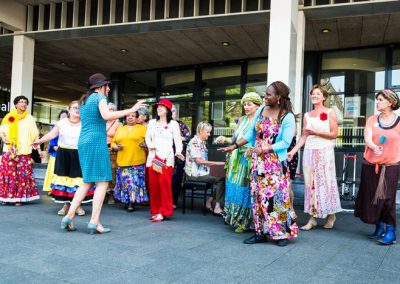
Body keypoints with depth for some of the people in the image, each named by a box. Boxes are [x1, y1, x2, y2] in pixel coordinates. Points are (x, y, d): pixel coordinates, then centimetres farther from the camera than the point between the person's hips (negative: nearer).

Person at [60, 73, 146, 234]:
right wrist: (131, 110, -18)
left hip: (83, 142, 8)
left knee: (88, 182, 13)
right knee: (102, 181, -7)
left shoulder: (84, 100, 22)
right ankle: (94, 222, -12)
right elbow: (106, 115, -21)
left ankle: (69, 216, 7)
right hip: (96, 141, -8)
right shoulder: (100, 96, -2)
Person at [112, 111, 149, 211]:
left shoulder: (142, 128, 7)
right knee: (124, 182, 4)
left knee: (135, 182, -6)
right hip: (122, 161, 4)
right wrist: (115, 147, -3)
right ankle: (127, 201, 15)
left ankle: (132, 202, 4)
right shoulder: (120, 129, 19)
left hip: (137, 162, -3)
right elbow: (113, 142, 18)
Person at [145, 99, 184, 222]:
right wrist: (150, 145, -4)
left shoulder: (173, 124, 5)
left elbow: (177, 140, 1)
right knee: (153, 184, 3)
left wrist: (178, 152, -16)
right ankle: (155, 211, 11)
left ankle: (163, 212, -4)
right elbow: (147, 137, 17)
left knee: (164, 183, -11)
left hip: (166, 157, -4)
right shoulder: (152, 122, 18)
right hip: (153, 156, 4)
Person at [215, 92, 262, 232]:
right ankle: (235, 218, 19)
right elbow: (234, 139, 14)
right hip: (237, 159, 6)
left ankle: (245, 222, 9)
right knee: (235, 188, 7)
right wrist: (225, 139, -4)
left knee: (246, 190, -2)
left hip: (251, 160, -6)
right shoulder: (242, 120, 15)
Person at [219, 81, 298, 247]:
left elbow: (285, 142, -14)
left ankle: (281, 233, 11)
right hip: (258, 161, 6)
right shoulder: (260, 110, 7)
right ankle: (261, 233, 15)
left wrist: (263, 149, -22)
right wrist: (235, 146, 7)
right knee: (258, 196, 7)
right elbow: (251, 132, 12)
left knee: (276, 196, -3)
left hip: (276, 163, -5)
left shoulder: (287, 117, -9)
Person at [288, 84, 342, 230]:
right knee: (310, 184, 2)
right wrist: (293, 151, 1)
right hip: (309, 151, 4)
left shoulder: (330, 113, 3)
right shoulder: (307, 115, 14)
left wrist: (315, 132, -14)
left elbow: (334, 134, -5)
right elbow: (303, 137, 11)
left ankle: (331, 215, 17)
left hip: (325, 151, -3)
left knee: (326, 182, 0)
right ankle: (312, 218, 6)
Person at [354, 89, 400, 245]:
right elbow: (367, 138, -10)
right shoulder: (372, 120, 4)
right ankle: (379, 228, 25)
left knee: (387, 197, -6)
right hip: (370, 164, 3)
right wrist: (375, 147, -29)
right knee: (372, 197, 8)